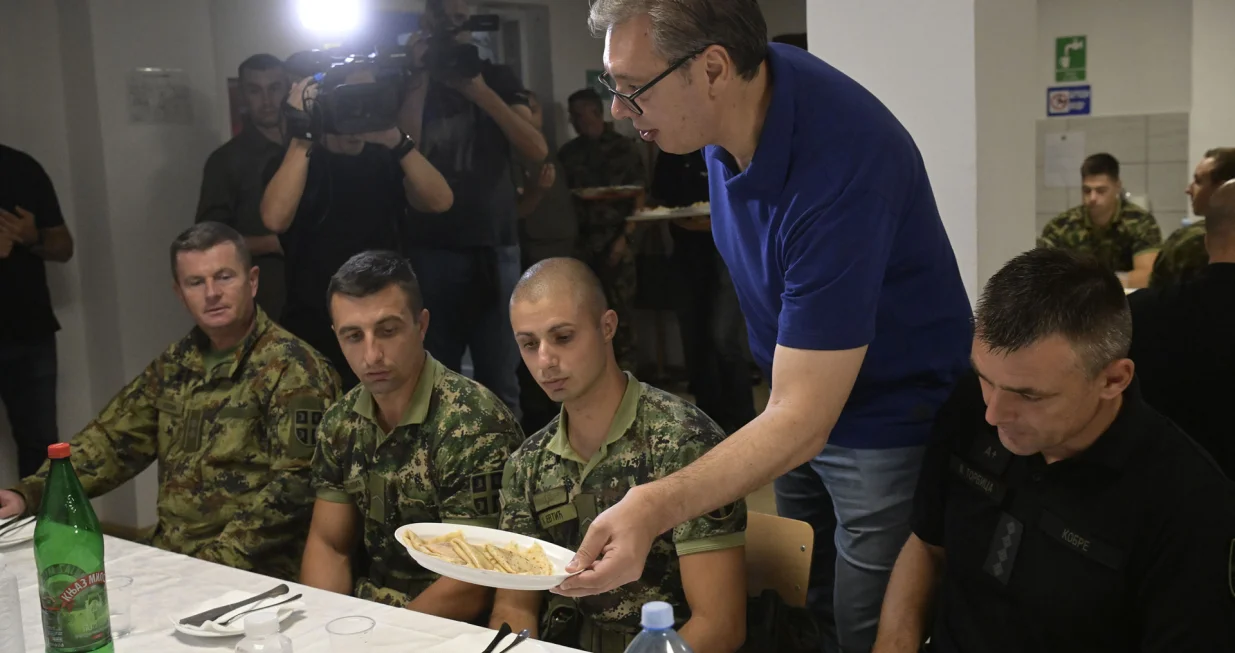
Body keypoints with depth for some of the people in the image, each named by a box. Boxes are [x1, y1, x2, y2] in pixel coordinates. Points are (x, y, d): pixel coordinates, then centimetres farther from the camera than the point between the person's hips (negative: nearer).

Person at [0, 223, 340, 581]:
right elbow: (112, 439, 14)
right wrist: (29, 493, 0)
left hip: (254, 572, -7)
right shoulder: (176, 363, 12)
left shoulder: (292, 368, -11)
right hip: (166, 558, 7)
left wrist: (219, 560, -23)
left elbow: (294, 484, -18)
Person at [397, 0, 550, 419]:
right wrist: (421, 77, -8)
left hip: (494, 246, 0)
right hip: (431, 248, 0)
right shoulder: (408, 82, 9)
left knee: (499, 381, -1)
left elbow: (537, 150, -4)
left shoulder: (497, 78, 10)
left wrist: (479, 91, -12)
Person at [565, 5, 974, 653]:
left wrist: (653, 508, -47)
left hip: (888, 422, -7)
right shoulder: (732, 103, -9)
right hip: (797, 393, 8)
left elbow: (802, 419, -36)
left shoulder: (842, 163, -34)